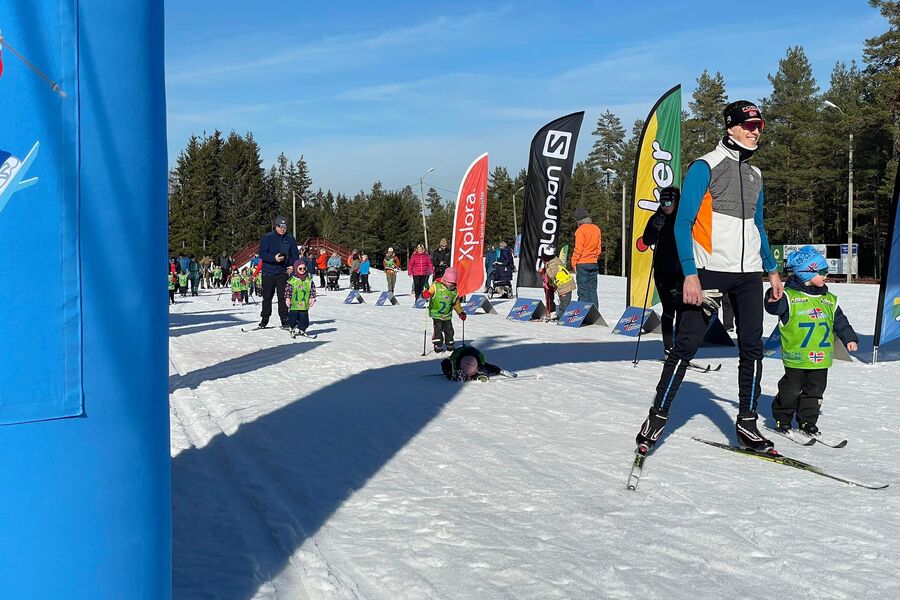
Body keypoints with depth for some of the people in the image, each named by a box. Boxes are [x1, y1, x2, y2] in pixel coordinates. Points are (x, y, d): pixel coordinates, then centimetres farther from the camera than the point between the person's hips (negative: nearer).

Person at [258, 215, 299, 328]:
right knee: (267, 297, 8)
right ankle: (264, 319, 21)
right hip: (268, 272, -1)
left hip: (283, 272, 1)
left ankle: (284, 320, 0)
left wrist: (292, 265, -8)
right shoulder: (267, 238, -1)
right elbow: (262, 254, -6)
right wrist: (274, 258, -22)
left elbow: (295, 255, 11)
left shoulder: (290, 240, 7)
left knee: (283, 297, -5)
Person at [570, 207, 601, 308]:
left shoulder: (581, 230, -11)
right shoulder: (596, 229, 8)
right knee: (592, 289, 10)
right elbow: (598, 247, 14)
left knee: (583, 289, -2)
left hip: (582, 263, -6)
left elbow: (578, 249, -13)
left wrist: (574, 262, -5)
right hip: (594, 263, 6)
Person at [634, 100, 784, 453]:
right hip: (710, 271, -6)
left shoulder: (754, 175, 17)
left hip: (749, 274, 6)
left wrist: (772, 270, 20)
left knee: (752, 348, 5)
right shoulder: (705, 167, -5)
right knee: (685, 347, -4)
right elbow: (682, 224, -10)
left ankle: (747, 425, 13)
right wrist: (690, 274, -18)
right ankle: (658, 416, 6)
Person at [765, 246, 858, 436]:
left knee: (815, 391, 10)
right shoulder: (789, 296, -8)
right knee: (791, 390, 3)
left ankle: (807, 421, 24)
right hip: (796, 357, -5)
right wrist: (773, 300, -44)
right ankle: (782, 418, 21)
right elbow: (775, 308, -23)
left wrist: (850, 339, 7)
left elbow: (840, 322, 17)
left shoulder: (829, 300, 11)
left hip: (821, 358, 5)